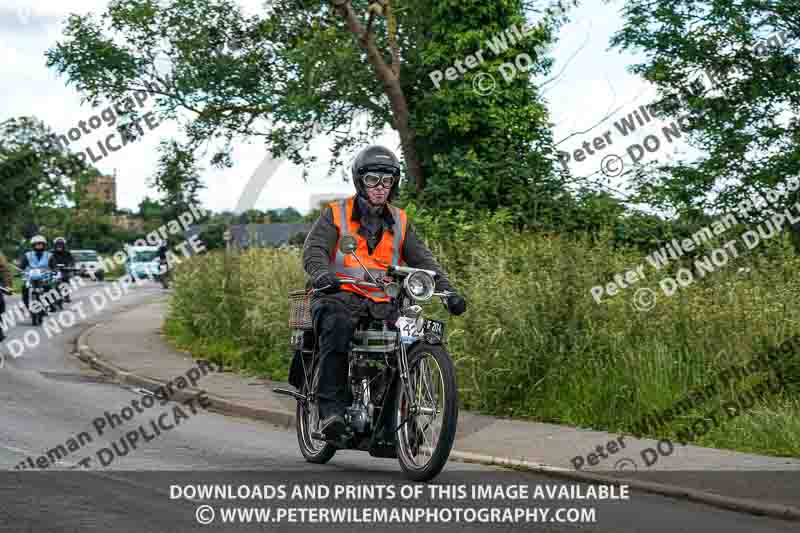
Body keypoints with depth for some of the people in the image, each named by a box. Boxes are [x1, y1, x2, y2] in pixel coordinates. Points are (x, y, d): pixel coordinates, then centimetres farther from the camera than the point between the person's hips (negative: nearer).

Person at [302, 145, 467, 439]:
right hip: (341, 294, -4)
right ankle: (331, 408, -35)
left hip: (383, 301, 4)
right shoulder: (336, 214, 7)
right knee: (337, 326, -36)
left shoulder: (400, 222, 18)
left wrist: (447, 291, -5)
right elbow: (314, 249, -7)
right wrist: (322, 274, -30)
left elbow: (422, 259, 11)